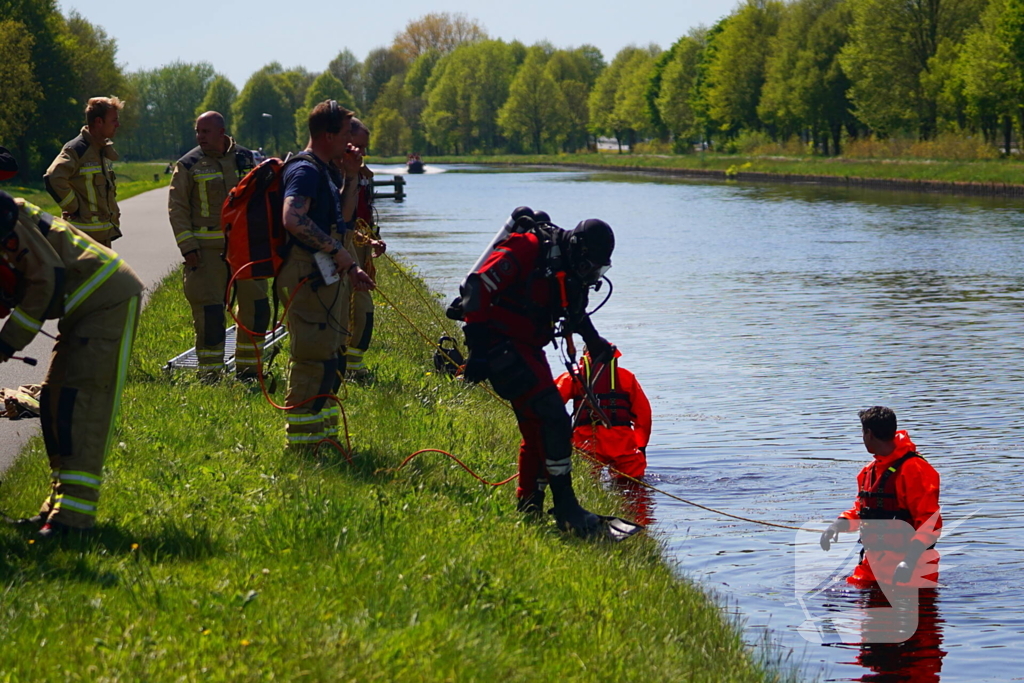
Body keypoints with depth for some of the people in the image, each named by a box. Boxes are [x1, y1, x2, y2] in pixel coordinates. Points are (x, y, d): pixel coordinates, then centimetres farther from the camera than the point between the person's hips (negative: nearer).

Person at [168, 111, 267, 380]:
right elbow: (177, 207, -2)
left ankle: (247, 368, 18)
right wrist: (187, 245, -11)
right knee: (209, 310, -5)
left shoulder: (245, 159, 8)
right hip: (208, 249, -4)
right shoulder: (189, 165, -2)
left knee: (256, 306, 4)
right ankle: (210, 373, 4)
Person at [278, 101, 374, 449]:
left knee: (326, 357, 14)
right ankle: (301, 437, -8)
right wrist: (337, 251, -25)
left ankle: (320, 432, 21)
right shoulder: (305, 170, -14)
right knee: (315, 358, -10)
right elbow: (293, 219, -29)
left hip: (326, 273, 11)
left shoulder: (322, 171, 19)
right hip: (308, 274, -11)